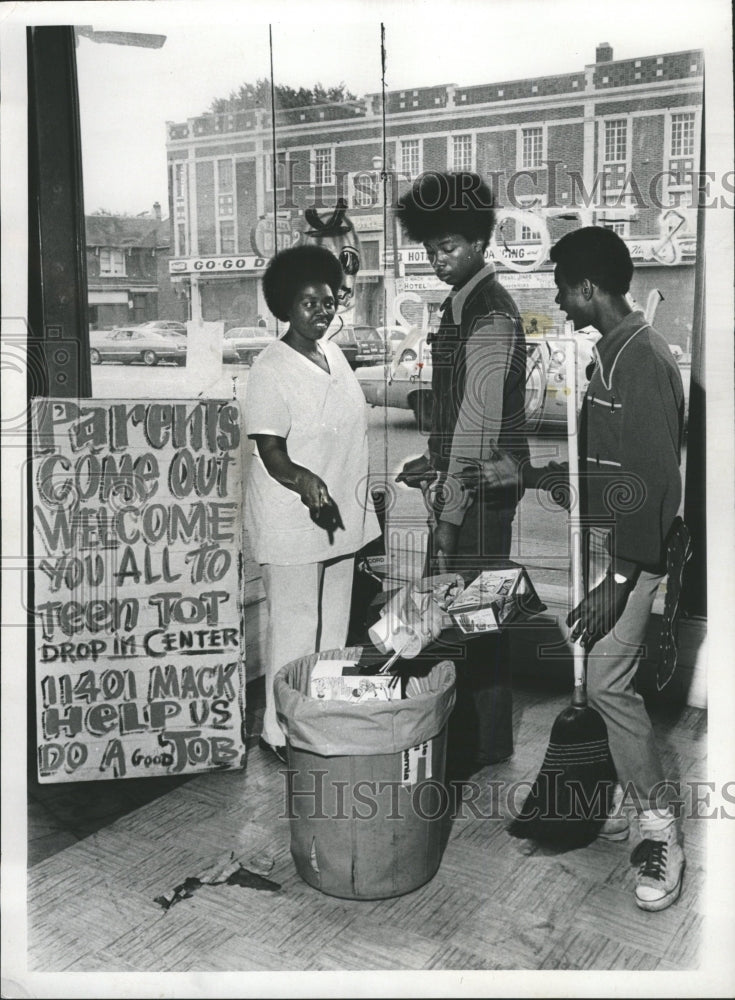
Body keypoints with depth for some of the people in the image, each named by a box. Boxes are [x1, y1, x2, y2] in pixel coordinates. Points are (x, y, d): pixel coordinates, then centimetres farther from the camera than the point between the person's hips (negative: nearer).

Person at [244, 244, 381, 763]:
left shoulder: (333, 353, 8)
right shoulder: (271, 369, -16)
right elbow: (273, 456, -20)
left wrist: (361, 504, 19)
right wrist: (305, 481, -40)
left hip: (340, 514, 8)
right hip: (292, 521, -8)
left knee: (335, 624, 17)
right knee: (294, 628, 1)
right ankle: (281, 733, 16)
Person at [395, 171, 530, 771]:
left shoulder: (490, 315, -18)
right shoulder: (462, 306, 14)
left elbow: (480, 421, -24)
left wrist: (451, 513, -25)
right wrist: (436, 461, 16)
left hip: (483, 489, -10)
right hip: (463, 477, 10)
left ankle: (488, 744, 15)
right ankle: (464, 730, 33)